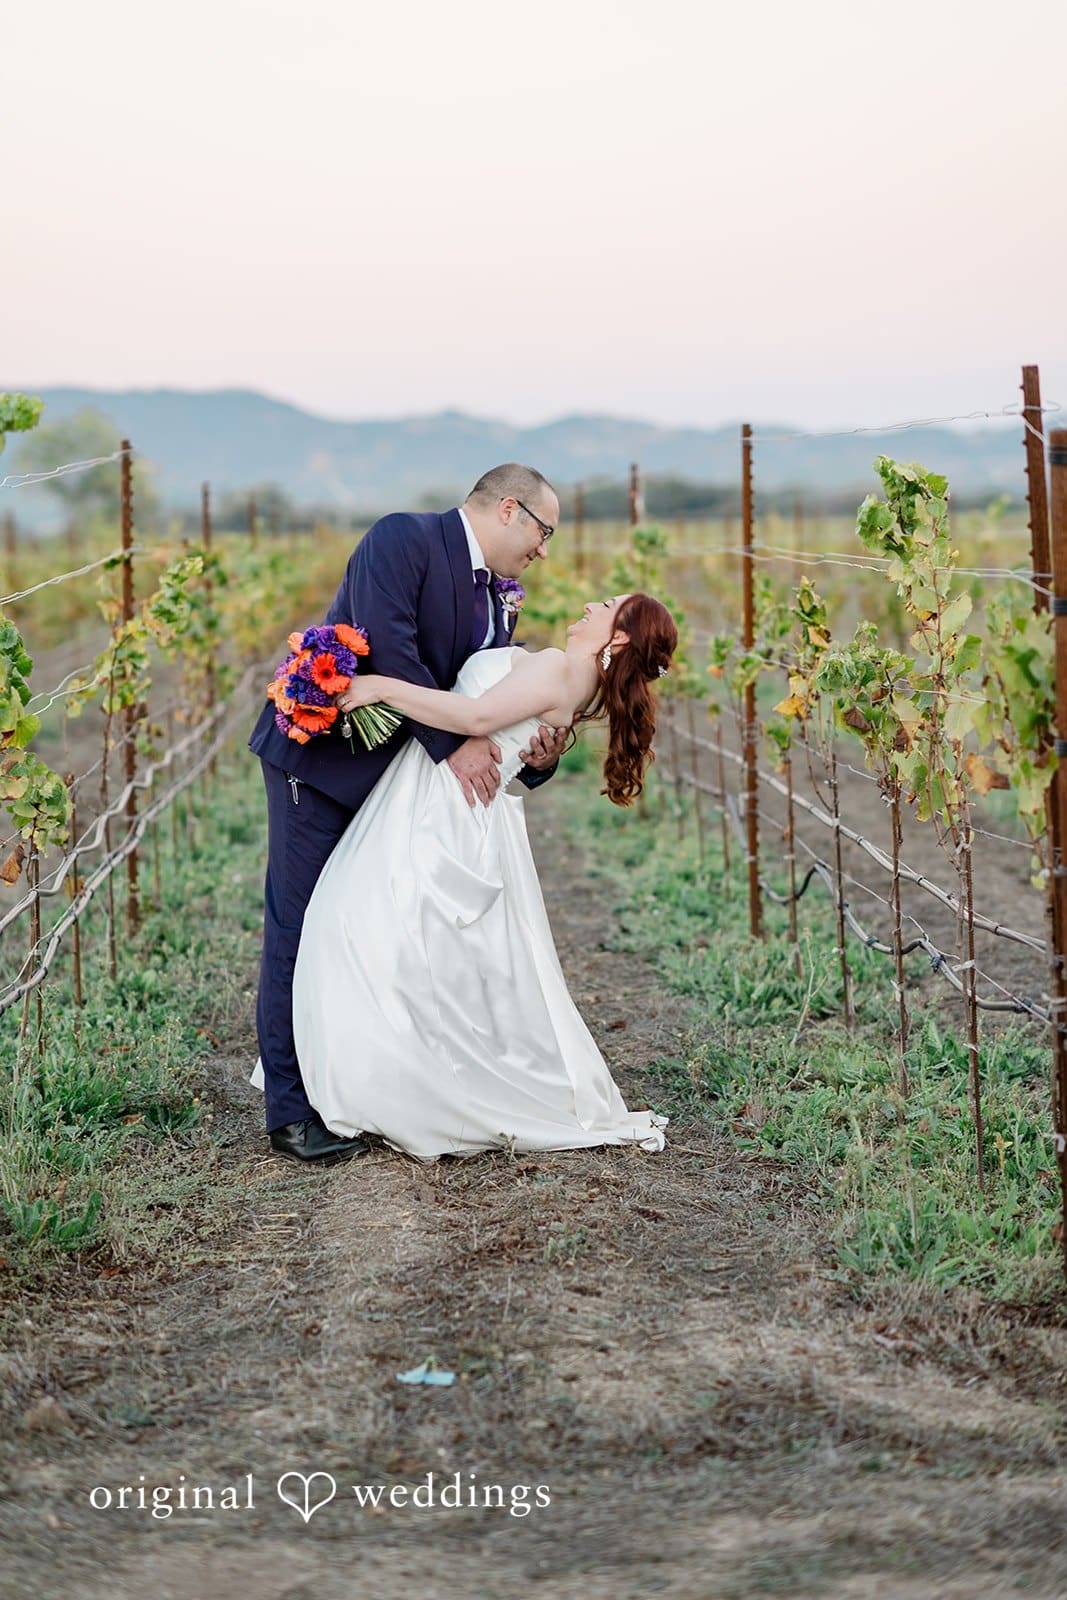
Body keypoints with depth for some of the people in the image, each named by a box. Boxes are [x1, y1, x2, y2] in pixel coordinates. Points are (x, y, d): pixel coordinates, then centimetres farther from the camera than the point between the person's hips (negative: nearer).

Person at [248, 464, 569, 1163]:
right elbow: (389, 648, -25)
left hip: (391, 774, 8)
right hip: (320, 753, -8)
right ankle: (292, 1110, -1)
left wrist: (535, 756, -12)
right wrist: (453, 744, -25)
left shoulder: (496, 605, 12)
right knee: (301, 927, -5)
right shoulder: (405, 538, -13)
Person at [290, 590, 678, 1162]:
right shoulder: (569, 677, 16)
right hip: (434, 808, 10)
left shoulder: (557, 667, -13)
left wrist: (382, 686, -19)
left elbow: (475, 716, -24)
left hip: (445, 819, -10)